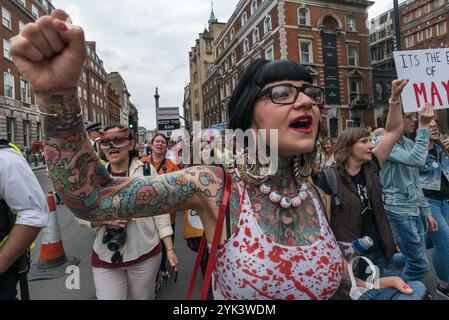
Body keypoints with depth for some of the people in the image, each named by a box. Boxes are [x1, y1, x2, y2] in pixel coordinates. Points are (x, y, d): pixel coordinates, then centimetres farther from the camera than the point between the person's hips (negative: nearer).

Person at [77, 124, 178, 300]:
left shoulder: (147, 171, -6)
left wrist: (170, 248, -6)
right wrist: (104, 219, -15)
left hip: (145, 253, -1)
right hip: (105, 257, 2)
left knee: (143, 297, 17)